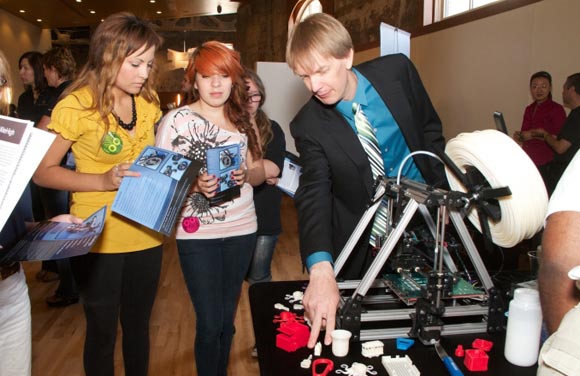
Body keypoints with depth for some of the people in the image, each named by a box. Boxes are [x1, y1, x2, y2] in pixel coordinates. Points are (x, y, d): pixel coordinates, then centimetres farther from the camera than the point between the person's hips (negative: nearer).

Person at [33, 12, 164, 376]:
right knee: (102, 330, 12)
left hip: (145, 234, 5)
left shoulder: (148, 100, 2)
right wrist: (103, 181, -23)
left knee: (139, 324, 19)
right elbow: (42, 171, -10)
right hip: (99, 239, -4)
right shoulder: (77, 105, -14)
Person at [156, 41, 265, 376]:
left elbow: (260, 173, 10)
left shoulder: (243, 119, 8)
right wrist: (195, 184, -25)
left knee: (227, 318, 16)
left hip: (242, 229, 4)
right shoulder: (176, 120, -4)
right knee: (210, 323, 0)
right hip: (197, 233, -3)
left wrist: (245, 174, -13)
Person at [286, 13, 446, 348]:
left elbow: (431, 131, 2)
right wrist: (321, 268, -42)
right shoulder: (309, 126, -18)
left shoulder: (397, 70, -12)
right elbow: (314, 195, -27)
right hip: (366, 244, -2)